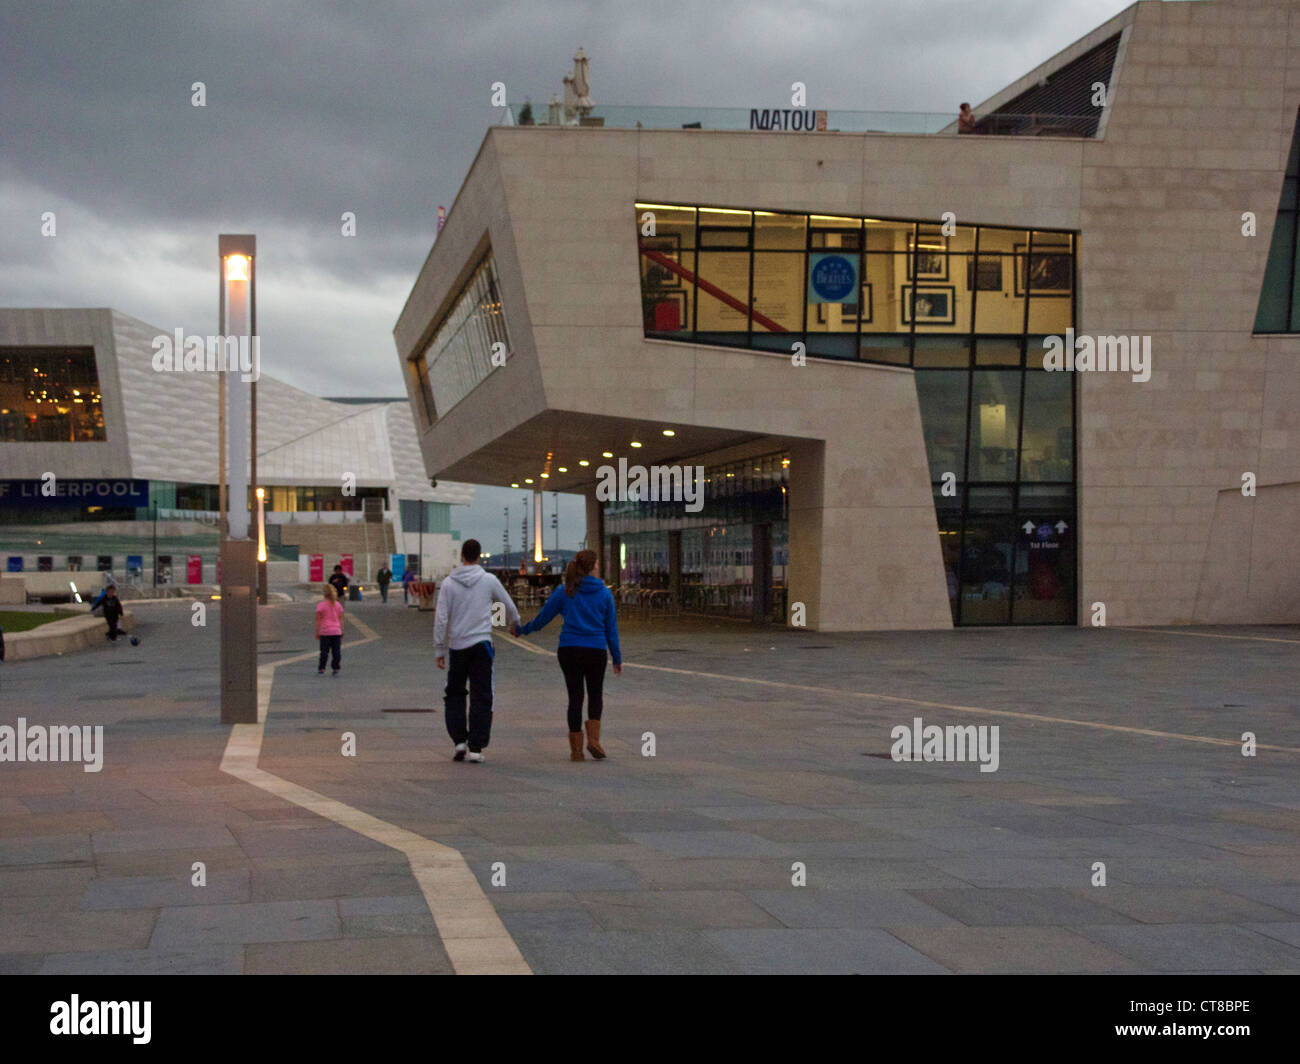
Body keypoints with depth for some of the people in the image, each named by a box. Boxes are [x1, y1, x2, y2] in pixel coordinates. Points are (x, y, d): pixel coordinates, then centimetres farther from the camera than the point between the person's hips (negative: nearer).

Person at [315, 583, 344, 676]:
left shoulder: (321, 605, -5)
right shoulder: (338, 605, 6)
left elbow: (318, 620, -5)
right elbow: (341, 619, 9)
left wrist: (317, 632, 0)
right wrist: (341, 631, 16)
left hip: (325, 632, -3)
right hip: (337, 631, 3)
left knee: (324, 651, 2)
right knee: (336, 651, 5)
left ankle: (321, 669, 3)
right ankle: (336, 669, 7)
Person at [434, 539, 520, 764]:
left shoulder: (449, 583, 0)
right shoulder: (489, 580, 0)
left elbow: (441, 619, -2)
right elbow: (509, 606, 13)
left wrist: (439, 650, 5)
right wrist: (515, 623, 35)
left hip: (457, 646, 1)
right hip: (481, 644, -1)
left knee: (454, 694, 17)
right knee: (481, 697, 2)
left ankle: (459, 740, 6)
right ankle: (476, 747, -2)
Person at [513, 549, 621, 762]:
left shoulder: (564, 591, -2)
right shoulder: (604, 593, -1)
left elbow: (543, 617, 3)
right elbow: (611, 628, 3)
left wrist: (522, 630, 20)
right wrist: (617, 658, 10)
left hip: (569, 650, 1)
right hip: (596, 650, 0)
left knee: (575, 697, 8)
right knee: (595, 694, 18)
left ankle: (576, 749, 6)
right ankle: (593, 739, 1)